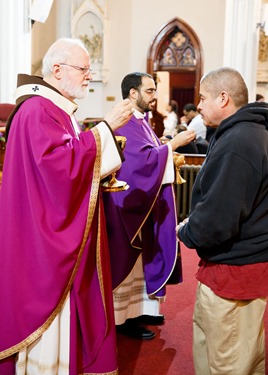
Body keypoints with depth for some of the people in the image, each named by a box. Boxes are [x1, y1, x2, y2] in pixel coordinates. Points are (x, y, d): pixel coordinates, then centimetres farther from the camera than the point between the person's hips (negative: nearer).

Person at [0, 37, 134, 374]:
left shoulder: (58, 110, 17)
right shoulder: (37, 111, -16)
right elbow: (58, 163, -30)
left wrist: (101, 181, 9)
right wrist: (104, 128, -25)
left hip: (64, 234, 10)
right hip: (47, 236, -10)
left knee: (68, 310, 17)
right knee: (50, 311, 0)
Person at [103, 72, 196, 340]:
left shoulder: (141, 121, 14)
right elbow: (143, 158, -25)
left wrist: (170, 157, 5)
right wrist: (173, 144, -19)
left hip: (144, 200, 10)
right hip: (130, 201, -10)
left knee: (142, 257, 16)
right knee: (128, 259, -1)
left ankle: (138, 308, 28)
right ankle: (124, 318, 11)